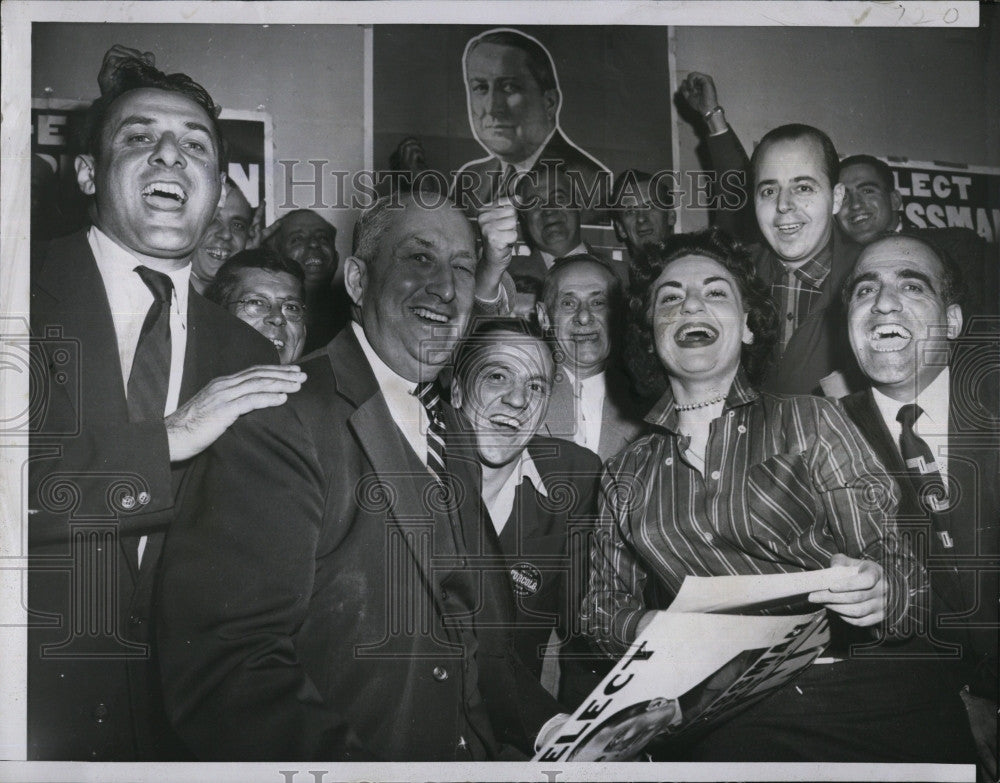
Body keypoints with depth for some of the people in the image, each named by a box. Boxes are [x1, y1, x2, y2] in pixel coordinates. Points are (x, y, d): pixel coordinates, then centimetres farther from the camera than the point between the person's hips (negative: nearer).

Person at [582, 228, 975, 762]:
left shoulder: (810, 422, 6)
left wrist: (880, 591, -19)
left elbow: (891, 558, 4)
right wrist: (649, 627, -7)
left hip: (869, 698, 1)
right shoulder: (627, 474, 12)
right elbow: (603, 606, 15)